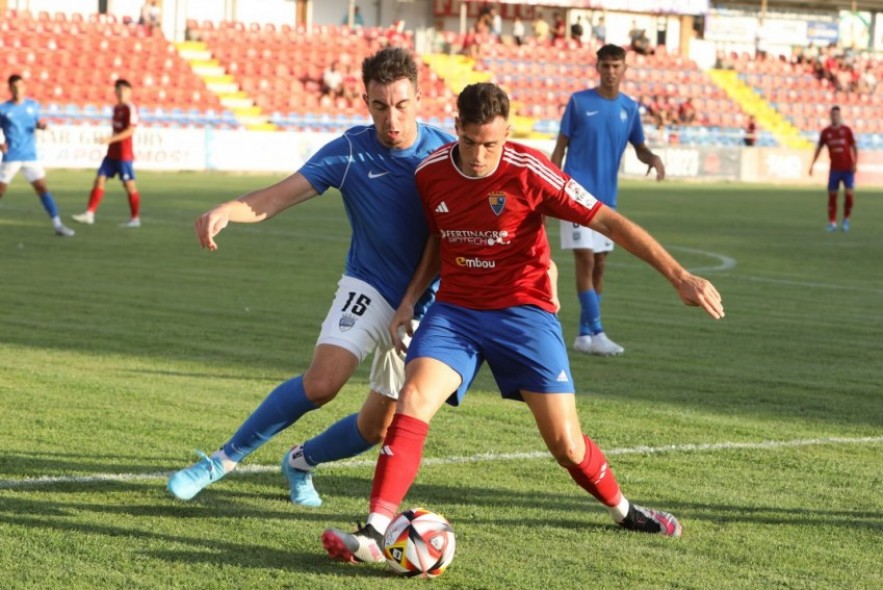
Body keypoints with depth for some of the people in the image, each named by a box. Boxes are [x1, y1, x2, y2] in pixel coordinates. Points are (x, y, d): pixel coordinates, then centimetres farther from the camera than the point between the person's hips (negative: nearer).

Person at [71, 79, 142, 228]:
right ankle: (90, 213, 1)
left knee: (129, 184, -2)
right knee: (99, 179, 2)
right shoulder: (116, 108, 13)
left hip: (124, 154, -8)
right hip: (112, 153, 8)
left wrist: (111, 139, -26)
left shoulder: (130, 109, -12)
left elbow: (130, 131, -21)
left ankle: (135, 218, 7)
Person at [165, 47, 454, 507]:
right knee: (321, 383, -26)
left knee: (378, 428, 5)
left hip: (424, 304, 2)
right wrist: (227, 210, -38)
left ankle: (301, 462, 36)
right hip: (369, 287, -2)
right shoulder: (350, 152, -12)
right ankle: (225, 459, -9)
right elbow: (277, 197, -19)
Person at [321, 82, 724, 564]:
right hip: (454, 311, 3)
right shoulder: (430, 173, -3)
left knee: (566, 443, -1)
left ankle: (623, 510, 29)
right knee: (412, 402, -22)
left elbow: (606, 221, -14)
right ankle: (375, 532, -24)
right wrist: (409, 300, 5)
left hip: (523, 311, -3)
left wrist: (679, 277, -17)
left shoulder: (529, 172, -17)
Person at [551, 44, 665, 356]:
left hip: (607, 196, 5)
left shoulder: (629, 107, 8)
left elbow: (639, 147, 15)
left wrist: (653, 158, -8)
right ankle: (596, 333, -11)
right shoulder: (579, 101, -3)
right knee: (585, 260, -12)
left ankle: (584, 334, 15)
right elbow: (561, 146, 0)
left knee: (598, 265, 7)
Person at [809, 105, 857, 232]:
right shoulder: (825, 132, 4)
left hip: (847, 169, -2)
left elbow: (854, 147, 1)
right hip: (834, 169, 2)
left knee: (849, 194, -10)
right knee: (832, 195, -1)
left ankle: (846, 220, 9)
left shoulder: (846, 130, -1)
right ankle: (832, 223, 5)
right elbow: (819, 148, 12)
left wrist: (855, 164, -10)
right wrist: (812, 164, 6)